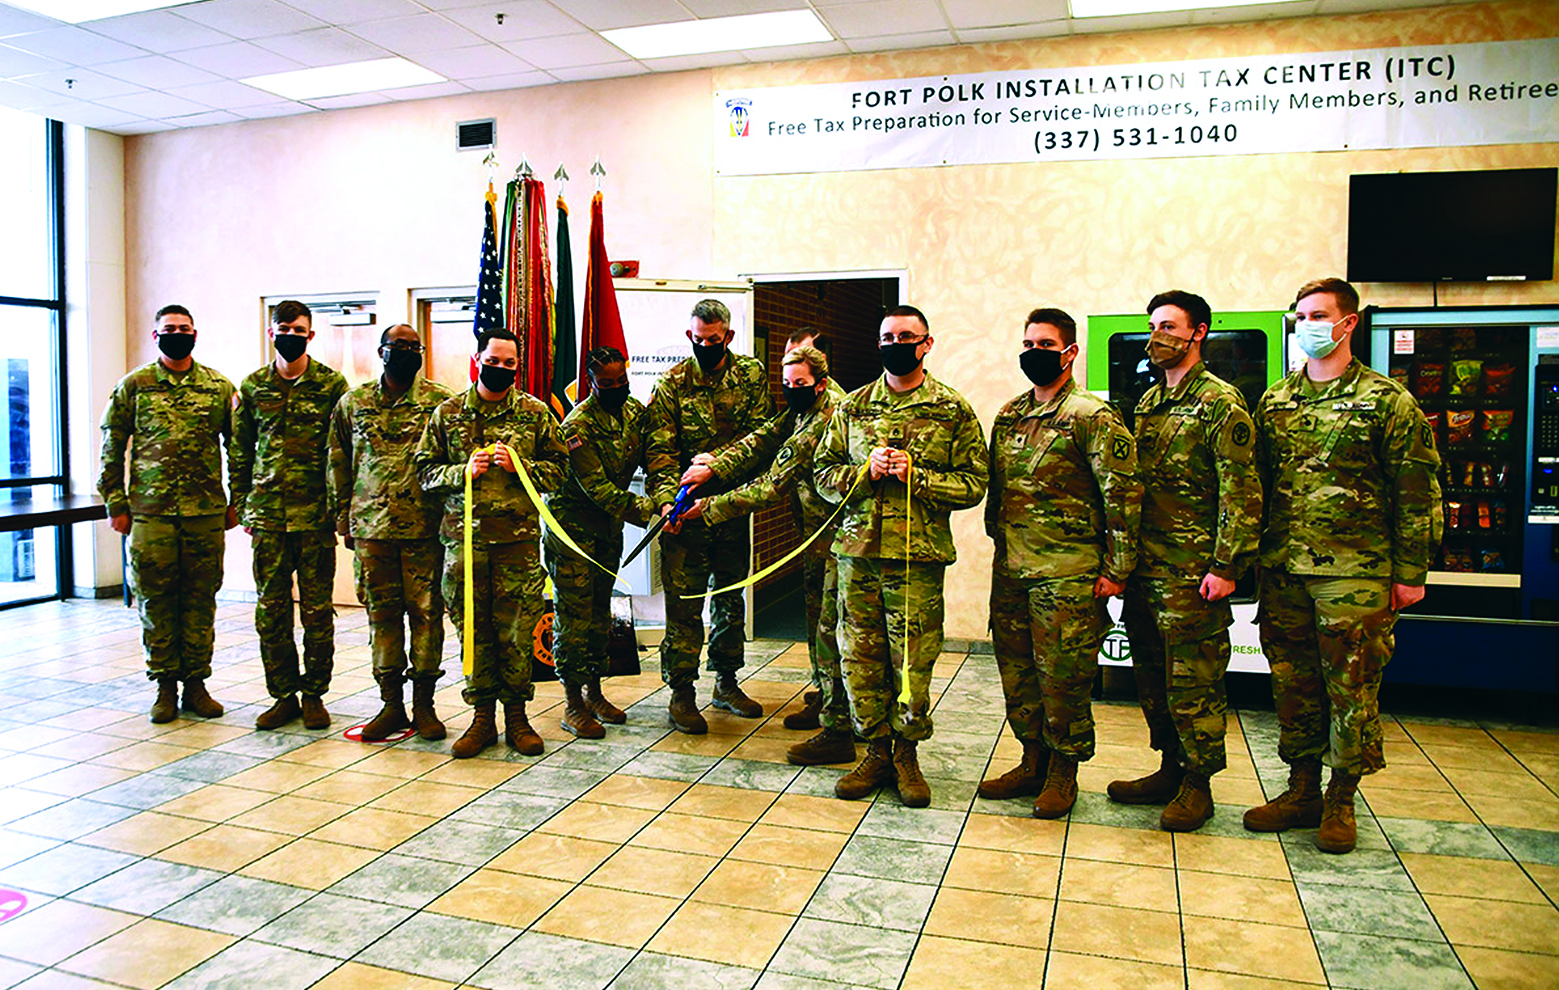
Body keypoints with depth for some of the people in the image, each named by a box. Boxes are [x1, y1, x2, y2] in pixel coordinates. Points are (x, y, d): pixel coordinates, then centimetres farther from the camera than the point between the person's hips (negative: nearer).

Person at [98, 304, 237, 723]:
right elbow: (112, 448, 6)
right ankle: (165, 685, 15)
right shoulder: (133, 386, 5)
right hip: (150, 511, -1)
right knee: (155, 599, 3)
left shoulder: (218, 386, 8)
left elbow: (237, 446, 11)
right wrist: (116, 504, 1)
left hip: (206, 511, 1)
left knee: (201, 598, 5)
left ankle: (196, 682, 16)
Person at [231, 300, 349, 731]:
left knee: (317, 611, 3)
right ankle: (284, 695, 18)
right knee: (271, 611, 6)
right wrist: (242, 506, 9)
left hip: (316, 517, -3)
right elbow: (239, 451, 14)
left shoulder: (332, 384, 1)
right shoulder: (253, 386, 10)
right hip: (268, 516, 3)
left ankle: (314, 694, 16)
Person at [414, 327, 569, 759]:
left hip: (519, 537, -1)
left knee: (517, 631, 1)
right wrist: (463, 471, -9)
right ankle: (483, 716, 19)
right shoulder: (447, 413, 8)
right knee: (473, 629, 6)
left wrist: (520, 465, -10)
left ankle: (516, 715, 17)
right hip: (463, 534, 1)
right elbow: (424, 470, 9)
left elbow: (559, 469, 7)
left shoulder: (536, 413, 6)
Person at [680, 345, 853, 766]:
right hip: (817, 533, 10)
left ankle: (838, 732, -3)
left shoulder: (823, 425, -23)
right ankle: (823, 700, 36)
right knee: (816, 617, 20)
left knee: (831, 631, -8)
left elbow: (771, 486, -22)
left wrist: (710, 508, -17)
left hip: (836, 537, -10)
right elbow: (763, 439, 4)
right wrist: (713, 466, -12)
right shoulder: (803, 410, 8)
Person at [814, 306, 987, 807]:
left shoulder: (953, 411, 3)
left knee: (913, 662, 2)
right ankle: (875, 752, 23)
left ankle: (906, 753, 21)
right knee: (860, 660, 7)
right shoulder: (852, 406, 11)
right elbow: (824, 473, 10)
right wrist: (866, 472, -8)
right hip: (856, 550, 3)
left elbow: (973, 484, -1)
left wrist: (915, 475, -14)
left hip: (918, 557, -2)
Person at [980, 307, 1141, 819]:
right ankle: (1033, 761, 28)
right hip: (1010, 568, 7)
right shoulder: (1008, 416, 13)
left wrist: (1116, 568, -11)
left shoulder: (1092, 416, -8)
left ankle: (1064, 771, 19)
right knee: (1016, 670, 13)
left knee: (1063, 676, 2)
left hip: (1068, 572, -6)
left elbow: (1123, 495, -9)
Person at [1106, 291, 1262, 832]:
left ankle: (1197, 785, 14)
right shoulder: (1148, 402, 16)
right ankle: (1170, 771, 28)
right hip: (1145, 565, 8)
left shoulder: (1219, 401, -7)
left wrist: (1227, 565, -18)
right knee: (1153, 677, 14)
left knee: (1193, 683, 1)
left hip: (1191, 570, -8)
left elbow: (1241, 492, -12)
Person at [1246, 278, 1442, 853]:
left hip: (1356, 573, -4)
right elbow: (1255, 486, 14)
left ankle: (1341, 800, 18)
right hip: (1283, 570, 4)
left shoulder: (1386, 401, -1)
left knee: (1352, 689, 3)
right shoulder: (1274, 403, 11)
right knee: (1292, 685, 10)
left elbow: (1418, 493, -1)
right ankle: (1302, 790, 23)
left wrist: (1410, 571, -4)